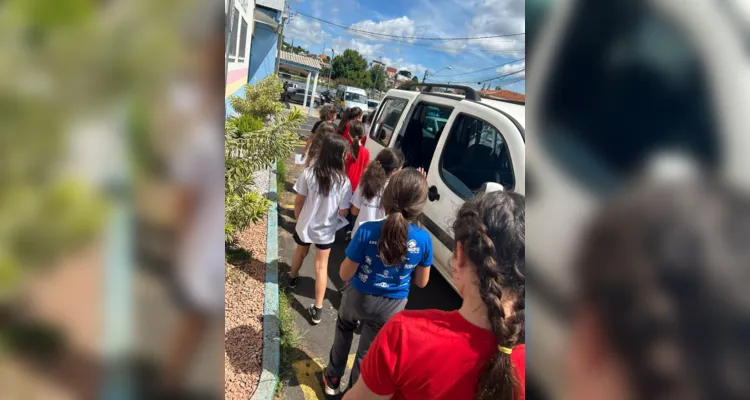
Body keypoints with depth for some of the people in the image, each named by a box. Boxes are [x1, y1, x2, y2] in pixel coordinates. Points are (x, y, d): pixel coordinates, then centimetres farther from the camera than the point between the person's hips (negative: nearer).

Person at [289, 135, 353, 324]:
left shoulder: (309, 173, -17)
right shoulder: (343, 181, -20)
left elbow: (298, 202, -8)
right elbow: (343, 212, -13)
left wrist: (298, 219, 10)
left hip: (305, 225, 2)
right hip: (326, 230, -2)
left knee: (300, 252, 31)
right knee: (321, 267, 11)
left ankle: (293, 278, 59)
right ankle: (317, 309, 16)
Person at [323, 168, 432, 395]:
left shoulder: (367, 231, -27)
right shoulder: (424, 239, -21)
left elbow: (345, 274, -17)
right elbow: (421, 282, -6)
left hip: (359, 297, 0)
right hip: (391, 307, 0)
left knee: (344, 329, 34)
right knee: (368, 353, 23)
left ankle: (332, 380, 50)